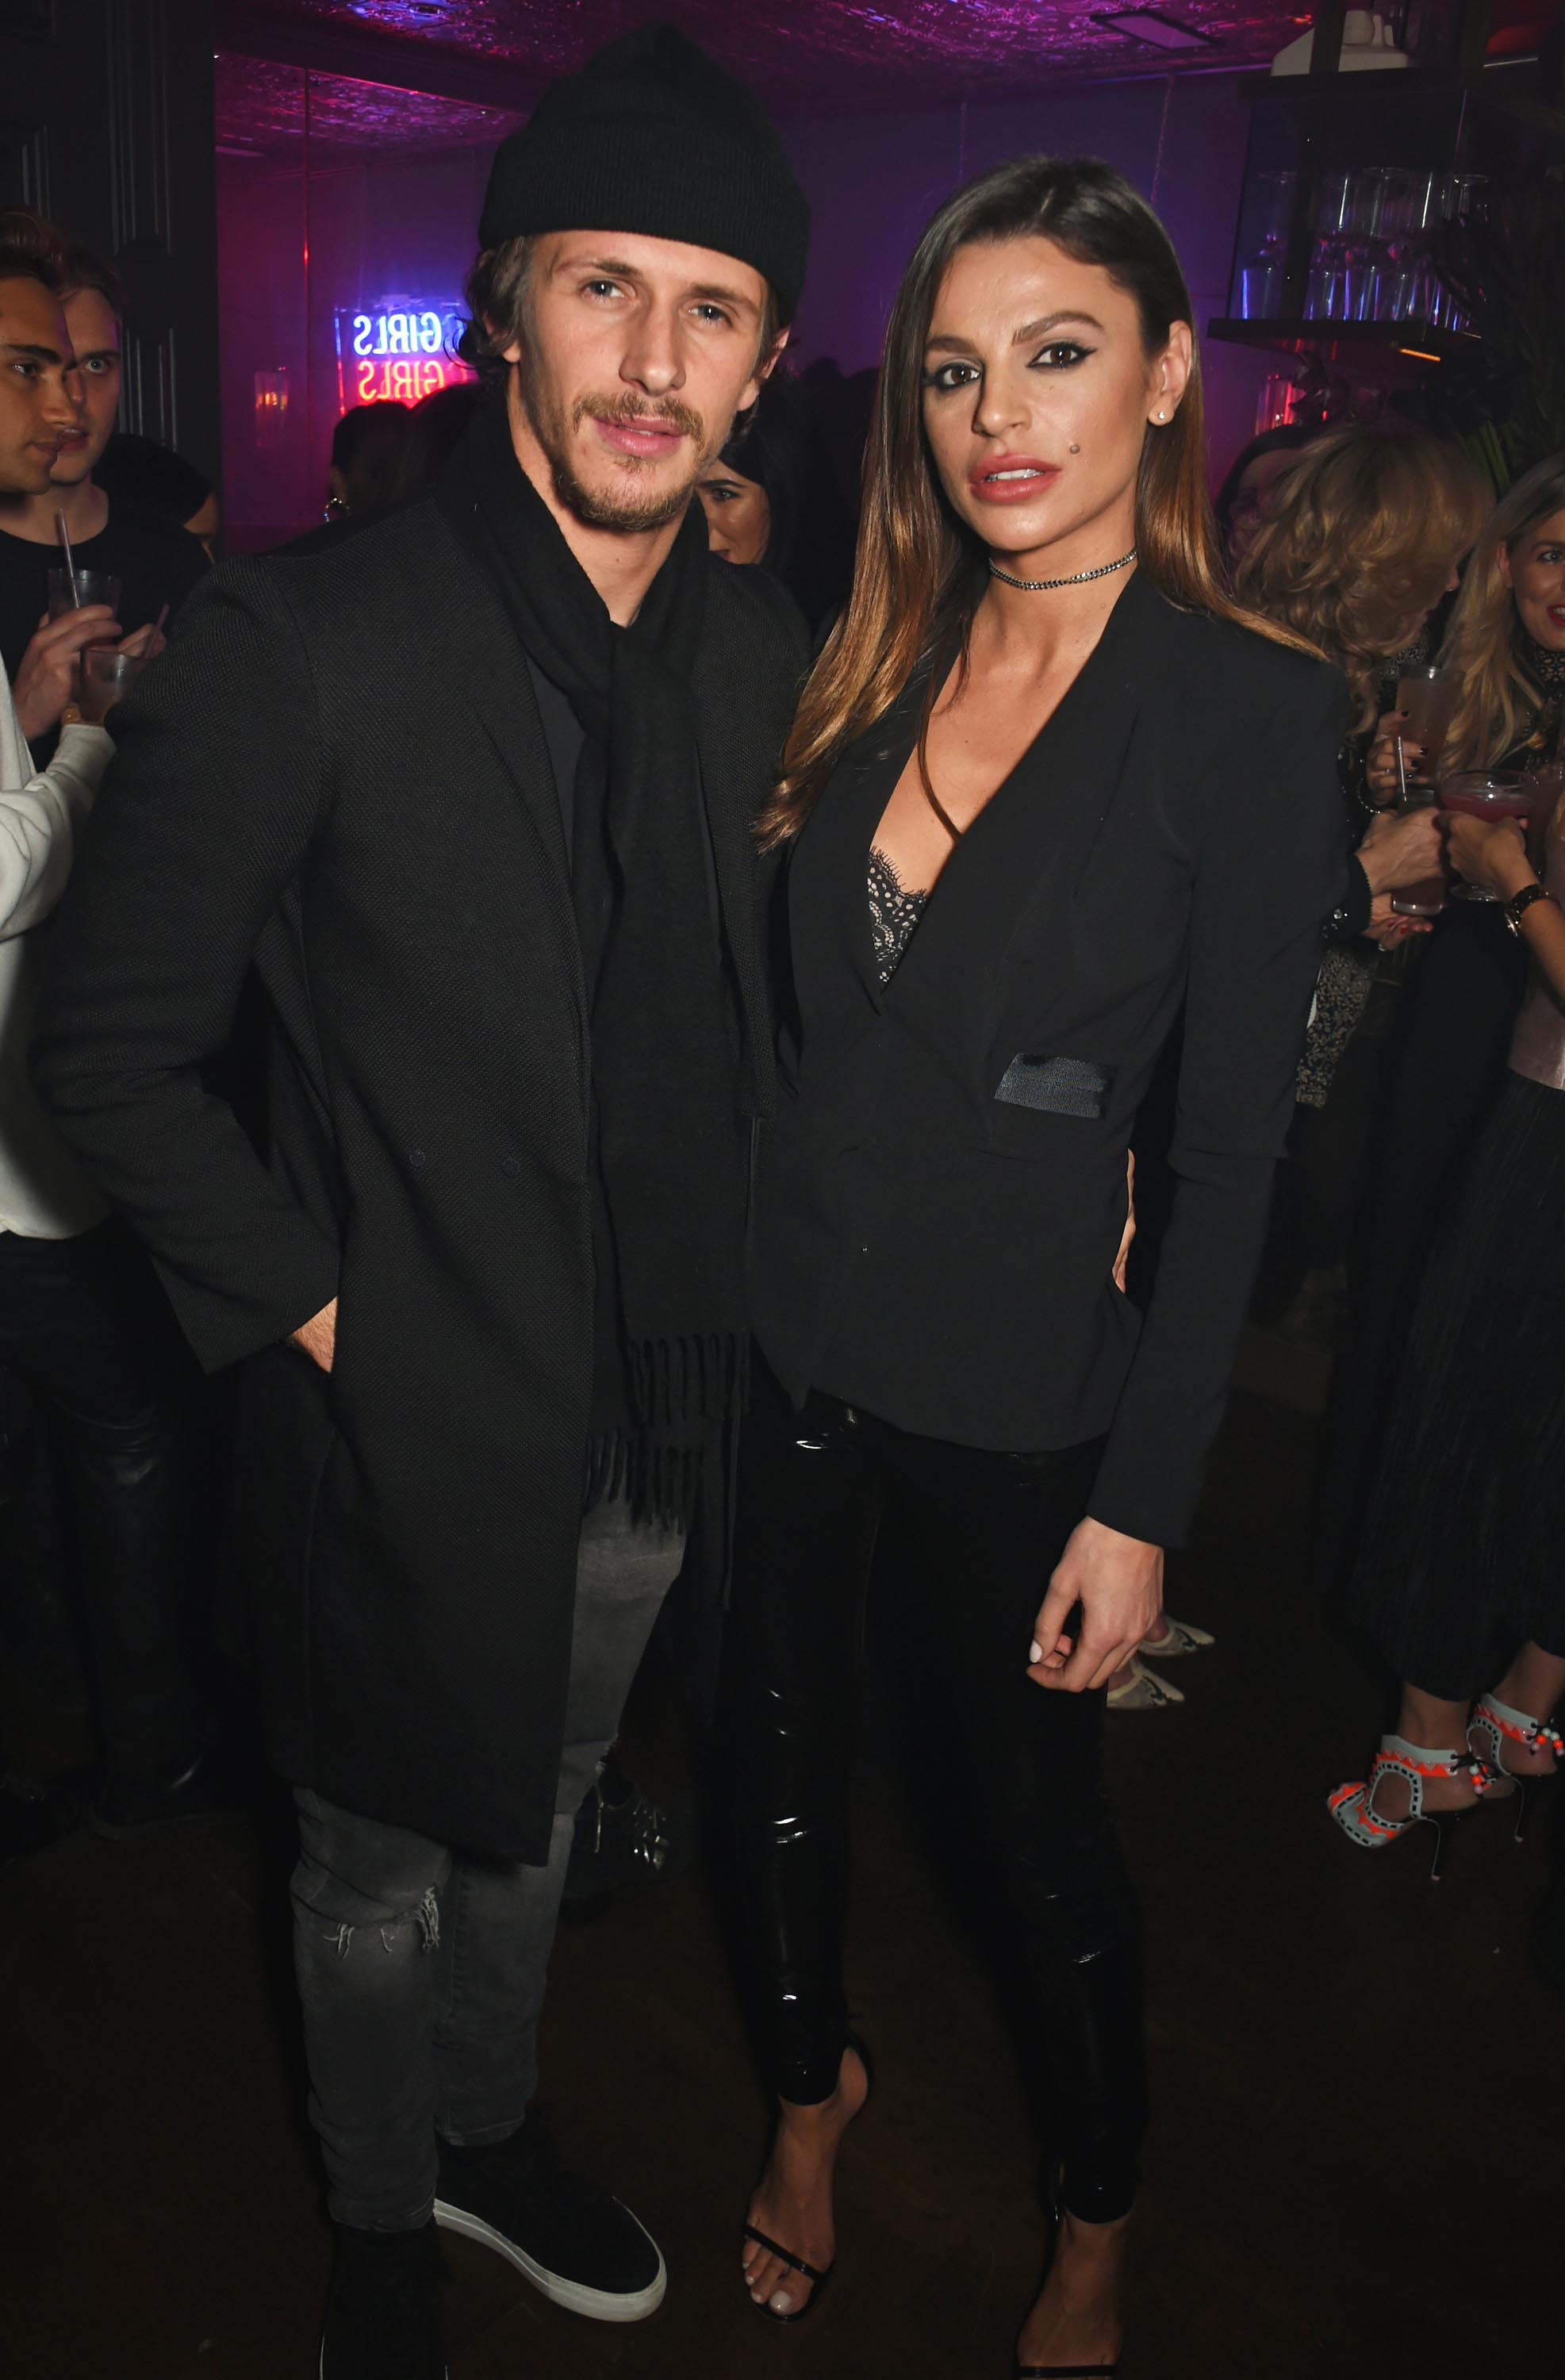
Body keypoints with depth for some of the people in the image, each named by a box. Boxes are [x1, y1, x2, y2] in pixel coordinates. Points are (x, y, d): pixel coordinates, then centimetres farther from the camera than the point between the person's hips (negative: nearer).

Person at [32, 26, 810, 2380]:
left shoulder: (770, 656, -2)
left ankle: (489, 2132, 55)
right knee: (381, 1868, 20)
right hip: (414, 1419, -4)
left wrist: (733, 1308, 2)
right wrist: (311, 1306, -13)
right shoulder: (300, 642, -19)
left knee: (532, 1821, 27)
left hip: (658, 1414, 5)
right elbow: (109, 1042, -13)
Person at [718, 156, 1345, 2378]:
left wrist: (1145, 1502, -12)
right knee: (780, 1745, 19)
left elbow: (1234, 1145, -12)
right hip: (789, 1328, 4)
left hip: (1020, 1386, -4)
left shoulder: (1251, 708, -12)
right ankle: (813, 2087, 49)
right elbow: (796, 1010, 6)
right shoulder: (871, 660, 2)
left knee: (1038, 1821, 13)